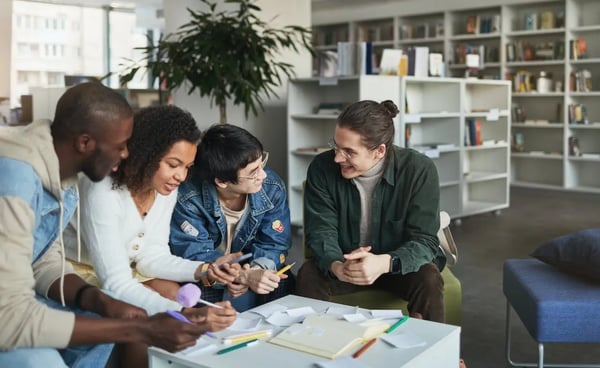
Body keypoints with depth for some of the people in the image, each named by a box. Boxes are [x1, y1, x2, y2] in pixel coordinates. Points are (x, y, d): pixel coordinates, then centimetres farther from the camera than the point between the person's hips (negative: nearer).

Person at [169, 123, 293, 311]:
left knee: (283, 285, -23)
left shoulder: (273, 188, -14)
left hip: (250, 268, 3)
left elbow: (274, 244, -9)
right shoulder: (188, 199, -26)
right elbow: (195, 255, -25)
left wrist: (257, 269, -32)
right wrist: (244, 276, -40)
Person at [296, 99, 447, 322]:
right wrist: (336, 266, -39)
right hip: (342, 264, 1)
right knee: (308, 276, -28)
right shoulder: (322, 168, -14)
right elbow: (321, 230, -14)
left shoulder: (419, 170, -19)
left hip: (398, 265, -1)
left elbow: (424, 239, -22)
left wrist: (385, 263, -44)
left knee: (428, 280, -31)